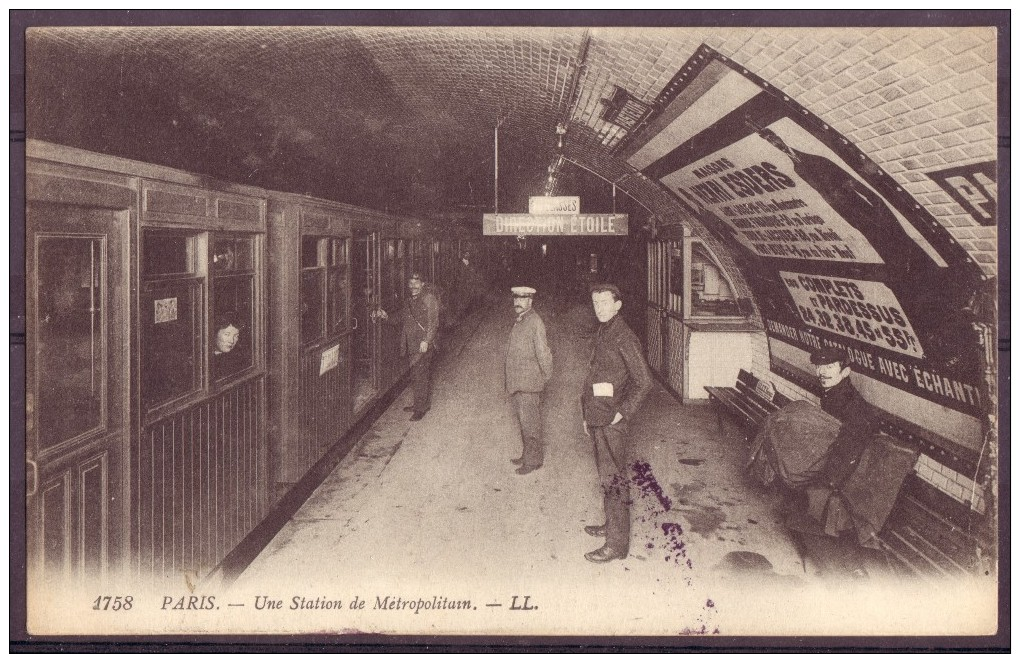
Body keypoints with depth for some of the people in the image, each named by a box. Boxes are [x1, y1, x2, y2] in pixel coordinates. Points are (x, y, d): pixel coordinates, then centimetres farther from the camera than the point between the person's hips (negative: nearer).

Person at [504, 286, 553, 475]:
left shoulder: (535, 321, -16)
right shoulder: (519, 321, 11)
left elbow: (542, 351, -15)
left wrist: (546, 376, -7)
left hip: (529, 382, -9)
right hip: (517, 382, 9)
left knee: (530, 422, 0)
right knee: (521, 419, 18)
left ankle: (533, 460, 12)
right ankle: (527, 454, 31)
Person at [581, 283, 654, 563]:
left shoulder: (624, 338, -16)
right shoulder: (603, 334, 13)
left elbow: (643, 381, -20)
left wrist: (622, 413, -17)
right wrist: (588, 416, 20)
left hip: (612, 422, -9)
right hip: (598, 419, 9)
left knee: (613, 479, -5)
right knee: (606, 475, 19)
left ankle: (617, 543, 1)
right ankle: (612, 524, 33)